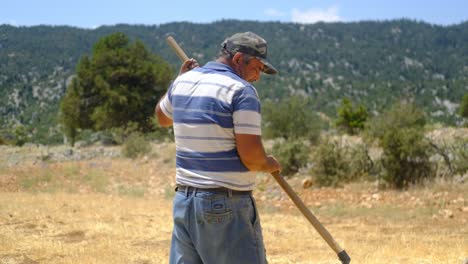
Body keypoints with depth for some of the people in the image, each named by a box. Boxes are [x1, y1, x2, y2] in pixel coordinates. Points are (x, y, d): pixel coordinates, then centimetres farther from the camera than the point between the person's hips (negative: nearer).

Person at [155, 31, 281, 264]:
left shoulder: (183, 82, 10)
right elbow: (251, 156, -18)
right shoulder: (241, 90, -12)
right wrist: (269, 164, 3)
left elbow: (162, 117, 31)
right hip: (225, 205, -7)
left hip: (183, 200, 8)